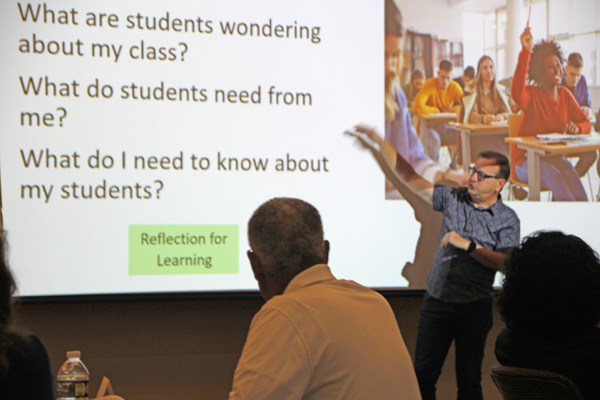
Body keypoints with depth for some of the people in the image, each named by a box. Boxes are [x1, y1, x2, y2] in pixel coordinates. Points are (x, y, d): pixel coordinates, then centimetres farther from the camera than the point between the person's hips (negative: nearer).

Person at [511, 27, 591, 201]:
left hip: (555, 157, 4)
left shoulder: (565, 95, 11)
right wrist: (526, 51, -38)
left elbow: (586, 123, 13)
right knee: (554, 176, -34)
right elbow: (516, 93, -33)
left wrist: (577, 128, -14)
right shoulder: (531, 94, -8)